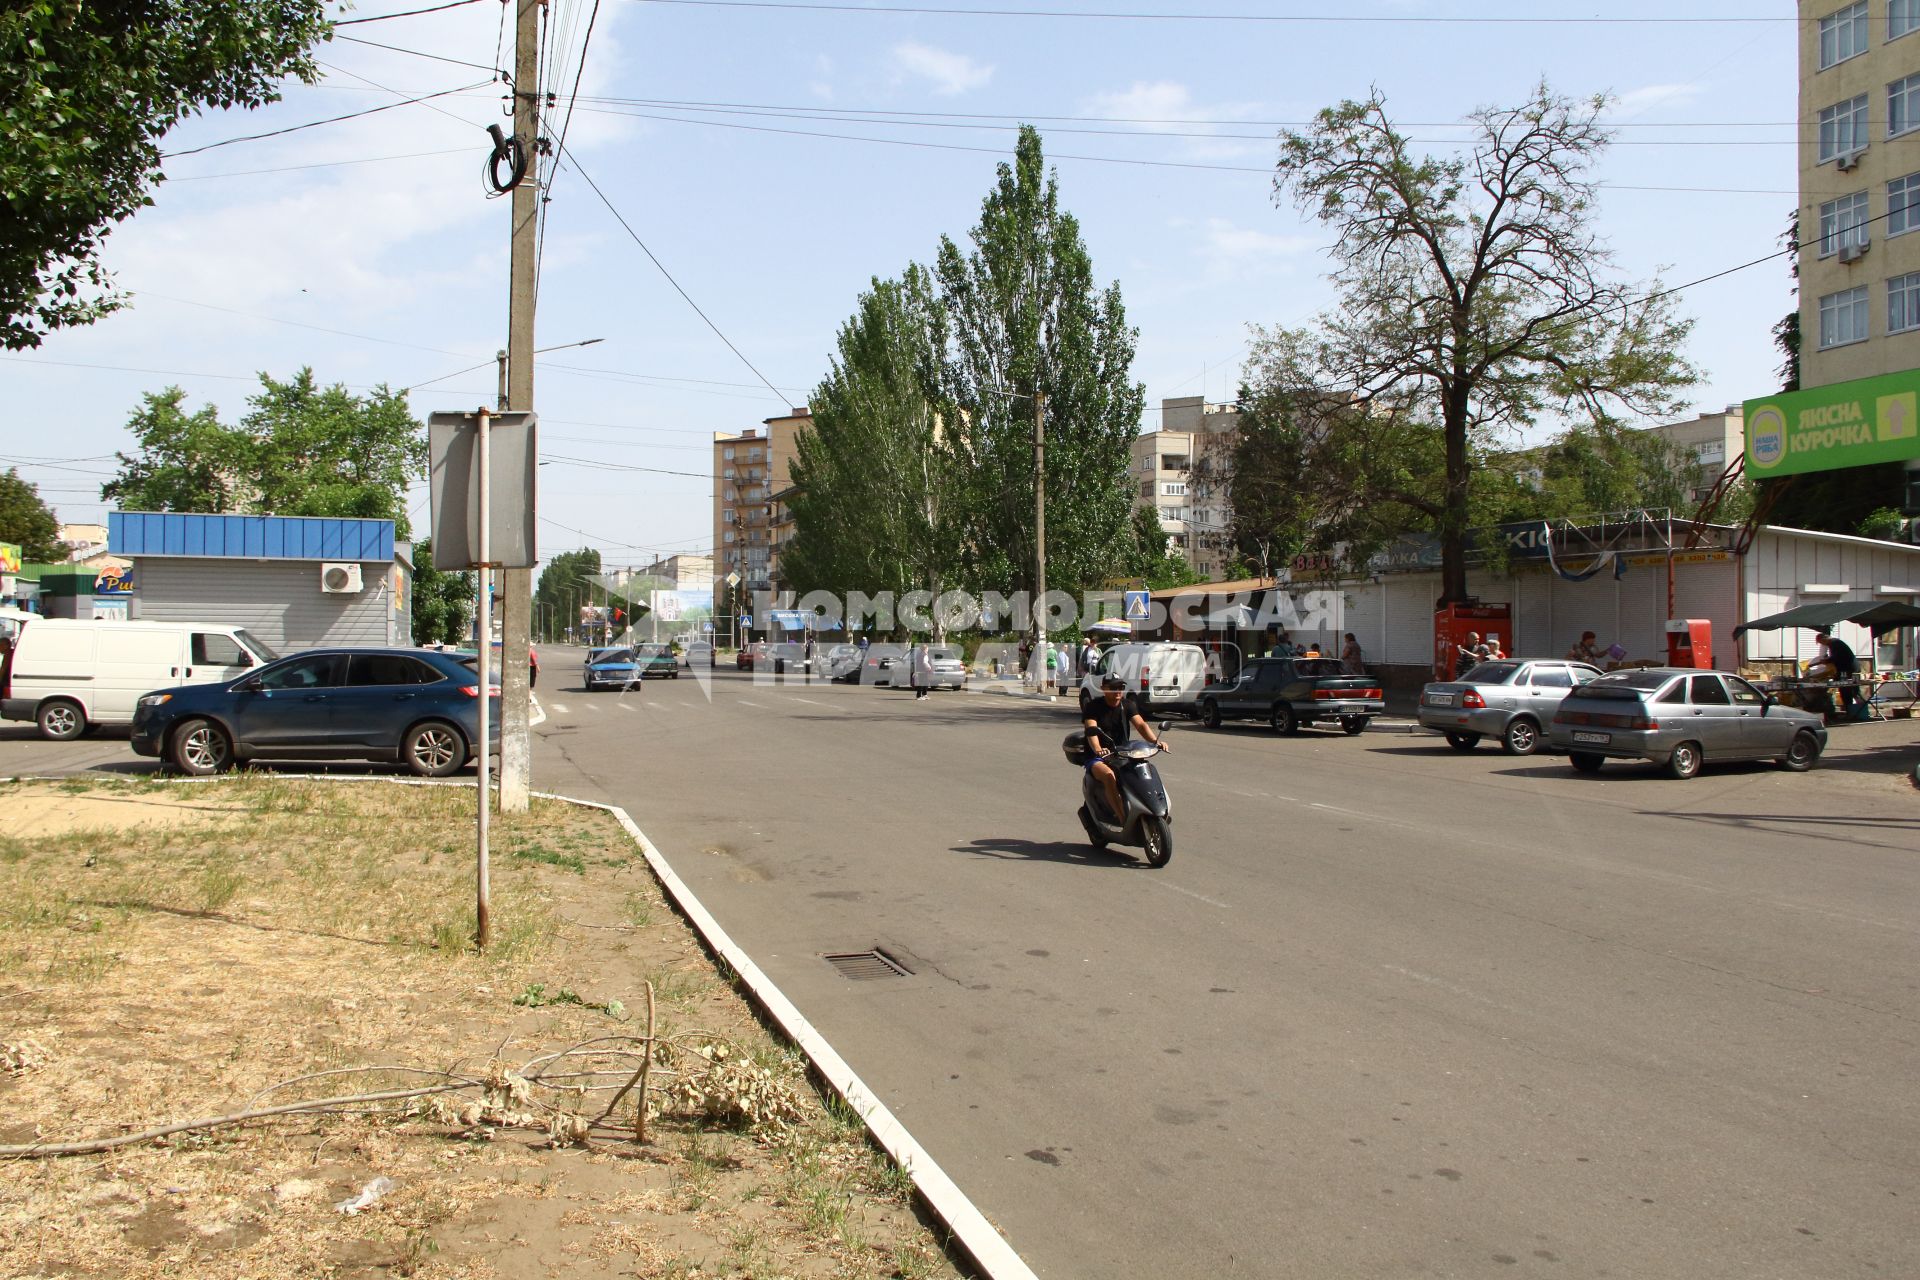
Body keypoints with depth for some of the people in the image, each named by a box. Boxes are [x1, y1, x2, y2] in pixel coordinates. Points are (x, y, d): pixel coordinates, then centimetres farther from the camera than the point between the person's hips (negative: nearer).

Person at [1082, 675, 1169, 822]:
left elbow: (1141, 725, -9)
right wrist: (1098, 750, -44)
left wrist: (1156, 741, -29)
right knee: (1109, 775, -35)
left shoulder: (1127, 705, 6)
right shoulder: (1094, 707, -7)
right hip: (1097, 758, -5)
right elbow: (1091, 730, -23)